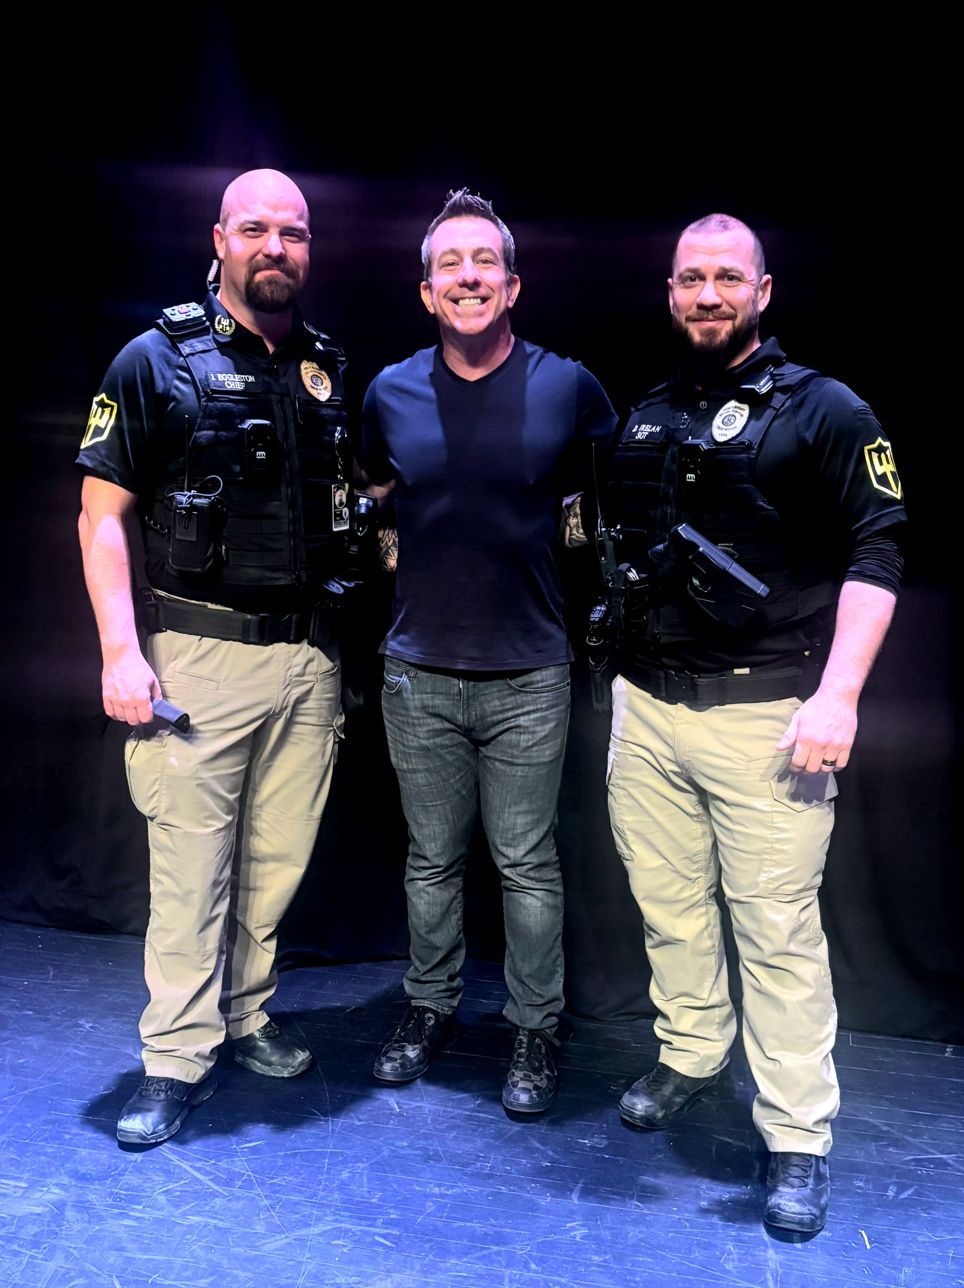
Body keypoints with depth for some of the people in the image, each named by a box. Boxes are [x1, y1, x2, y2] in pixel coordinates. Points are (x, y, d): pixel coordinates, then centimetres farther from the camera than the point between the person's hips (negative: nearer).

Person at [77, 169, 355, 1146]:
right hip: (199, 653, -4)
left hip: (308, 654, 5)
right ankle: (177, 1058, 15)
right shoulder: (158, 360, -2)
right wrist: (121, 651, -14)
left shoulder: (329, 371, 12)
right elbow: (102, 513, -5)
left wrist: (343, 640, 13)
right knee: (191, 863, 0)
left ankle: (244, 1013, 31)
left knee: (278, 856, 12)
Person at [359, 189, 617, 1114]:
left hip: (528, 676, -2)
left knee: (527, 865, 7)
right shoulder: (390, 393, 3)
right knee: (431, 857, 14)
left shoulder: (567, 388, -3)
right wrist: (410, 567, 11)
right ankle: (429, 1010, 32)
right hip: (418, 674, 2)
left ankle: (534, 1032, 24)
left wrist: (531, 548, 4)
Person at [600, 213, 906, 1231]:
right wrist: (617, 663, 13)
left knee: (777, 926, -1)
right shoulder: (643, 420, 14)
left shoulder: (825, 410, -1)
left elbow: (874, 555, -7)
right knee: (668, 903, 13)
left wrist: (838, 693, -17)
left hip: (766, 713, -5)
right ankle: (688, 1056, 35)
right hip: (645, 707, 5)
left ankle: (797, 1142, 12)